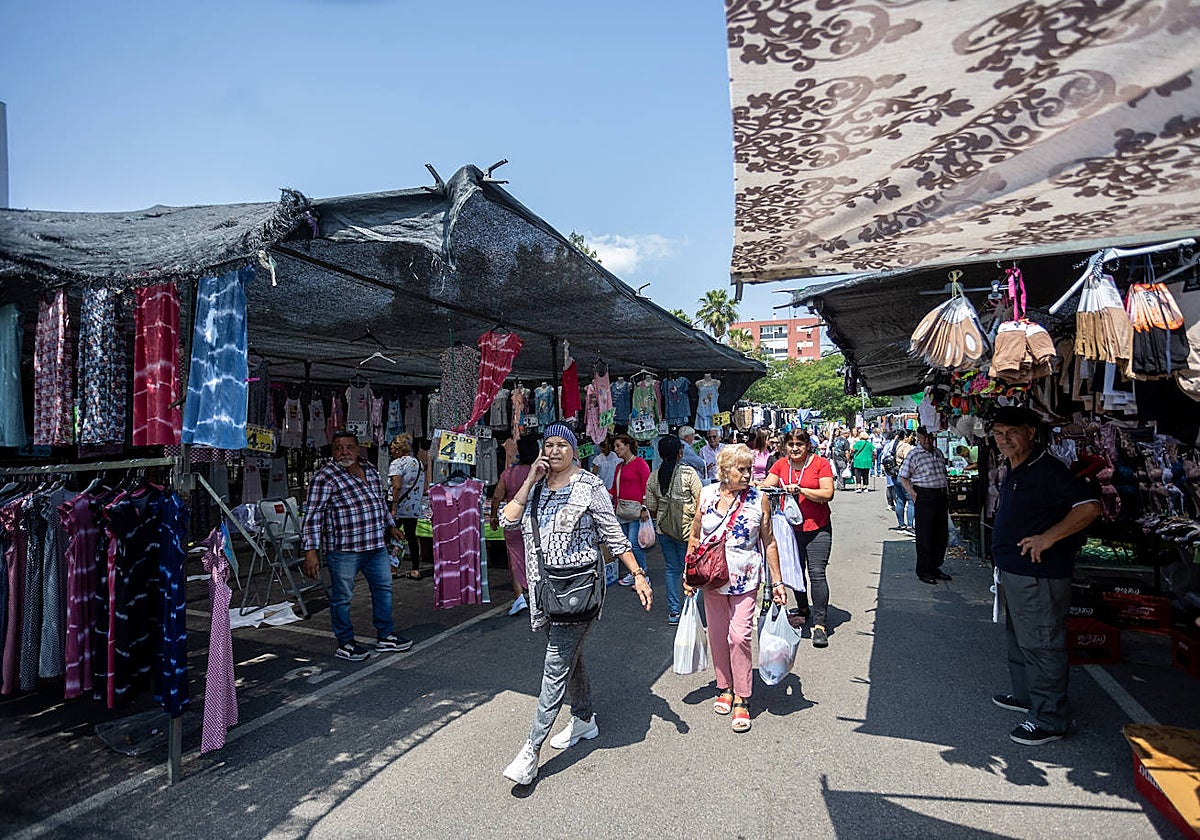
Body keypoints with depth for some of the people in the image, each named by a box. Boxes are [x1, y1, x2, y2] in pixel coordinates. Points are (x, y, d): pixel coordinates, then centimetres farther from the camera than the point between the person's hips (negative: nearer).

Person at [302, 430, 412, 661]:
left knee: (383, 589, 15)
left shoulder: (371, 471, 9)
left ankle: (386, 636, 29)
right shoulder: (325, 477, -12)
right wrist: (311, 551, -22)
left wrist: (391, 526, 30)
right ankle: (345, 644, 22)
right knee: (342, 596, 6)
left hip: (376, 546, 7)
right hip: (343, 549, -7)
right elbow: (313, 516, -16)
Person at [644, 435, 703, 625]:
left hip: (663, 529, 3)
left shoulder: (653, 476, 0)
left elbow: (651, 508, 5)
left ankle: (674, 611, 16)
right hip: (687, 528, -3)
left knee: (672, 569, 13)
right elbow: (700, 500, -11)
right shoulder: (689, 472, -11)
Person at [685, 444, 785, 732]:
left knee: (740, 636, -7)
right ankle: (724, 688, 30)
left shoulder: (759, 499, -5)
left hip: (745, 580, -2)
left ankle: (742, 700, 7)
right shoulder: (707, 494, -2)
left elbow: (769, 543, 2)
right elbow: (695, 537, 8)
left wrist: (777, 582, 1)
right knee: (717, 635, 12)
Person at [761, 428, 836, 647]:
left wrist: (801, 490, -23)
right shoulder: (781, 465, 6)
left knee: (817, 574, -9)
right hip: (790, 528, 4)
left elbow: (828, 494, -13)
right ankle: (802, 610, 38)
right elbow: (766, 486, 0)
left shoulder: (821, 464, -5)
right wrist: (762, 487, -23)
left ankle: (820, 624, -4)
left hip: (817, 528, -4)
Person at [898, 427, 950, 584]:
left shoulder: (938, 453, 15)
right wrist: (913, 495, -15)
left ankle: (935, 567, 23)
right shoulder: (913, 454, -4)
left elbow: (945, 475, 24)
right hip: (925, 496, -6)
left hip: (941, 496, 7)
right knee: (925, 536, -3)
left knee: (942, 534, 10)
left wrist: (947, 493, 13)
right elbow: (903, 477, -4)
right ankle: (923, 571, 7)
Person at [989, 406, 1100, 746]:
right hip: (1012, 572, 10)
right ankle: (1025, 696, 37)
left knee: (1040, 645, -2)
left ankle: (1048, 720, 9)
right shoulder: (1014, 471, 12)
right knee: (1018, 639, 22)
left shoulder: (1047, 469, -18)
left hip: (1037, 576, -10)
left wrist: (1048, 538, -24)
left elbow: (1090, 507, -25)